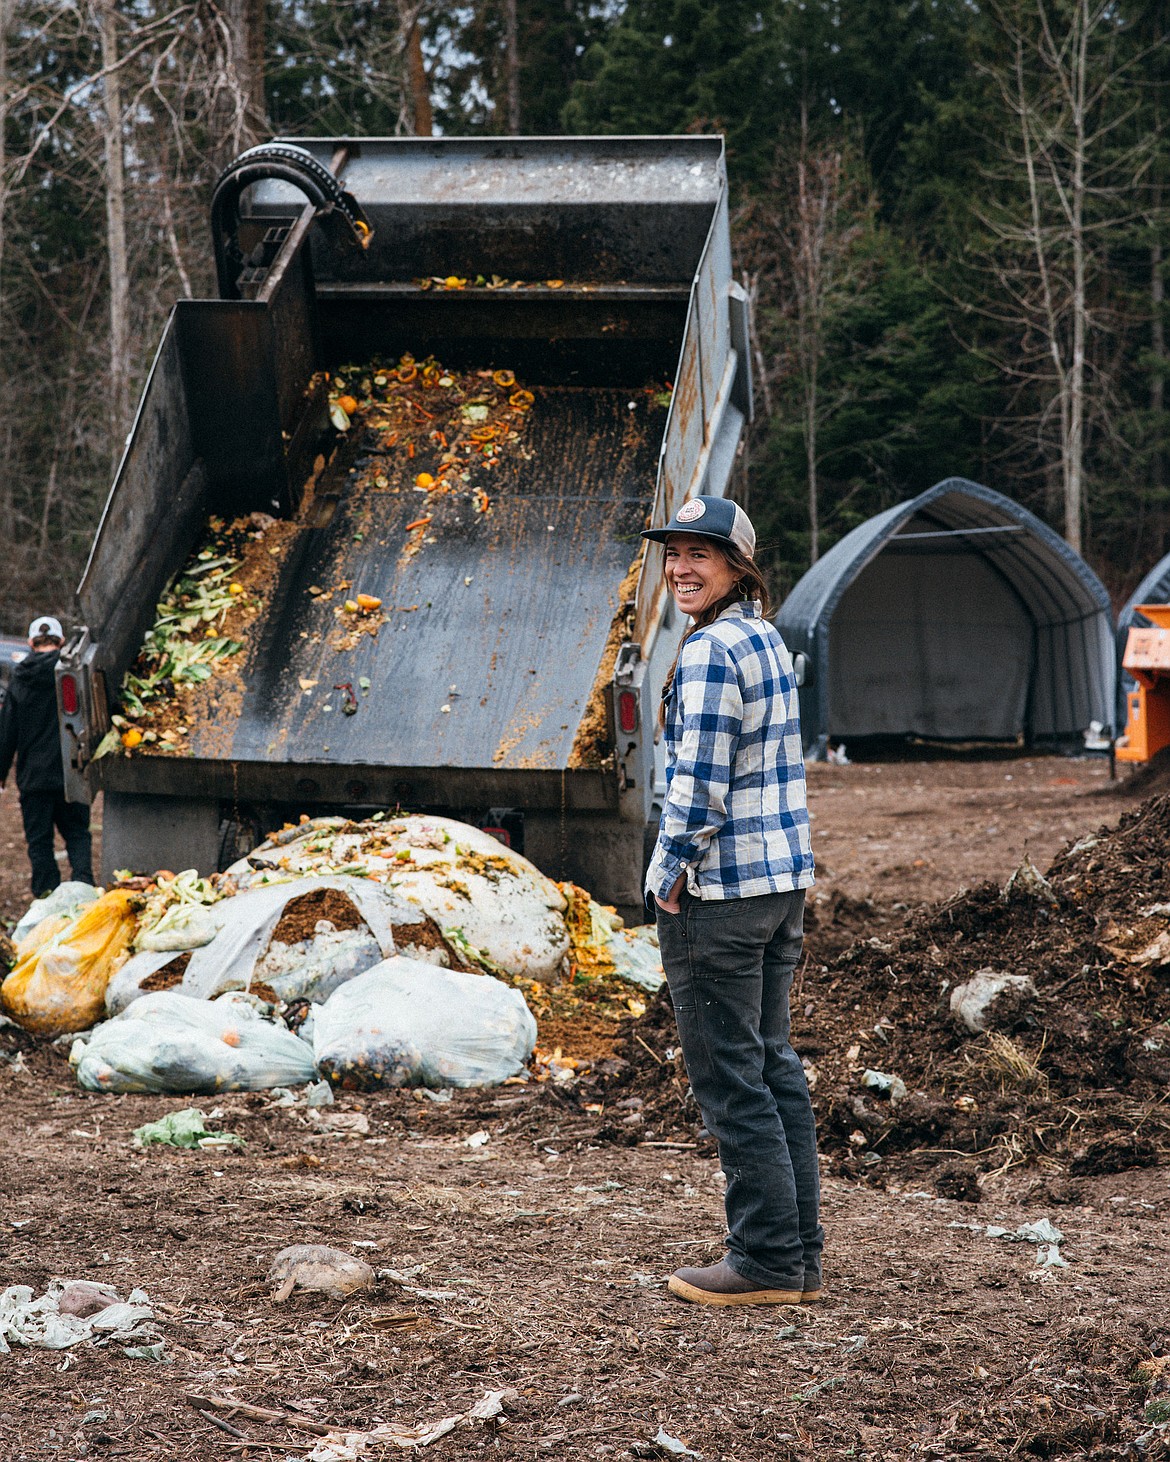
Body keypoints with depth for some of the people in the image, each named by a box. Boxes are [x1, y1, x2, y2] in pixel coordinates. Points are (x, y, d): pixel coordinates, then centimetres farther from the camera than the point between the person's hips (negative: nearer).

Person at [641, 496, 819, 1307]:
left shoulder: (709, 653, -16)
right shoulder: (768, 640, 13)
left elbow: (700, 780, -21)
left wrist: (670, 874, -9)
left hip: (720, 890, -9)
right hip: (785, 877, 9)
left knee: (731, 1075, -2)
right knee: (773, 1062, 13)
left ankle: (767, 1259, 3)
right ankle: (800, 1254, 18)